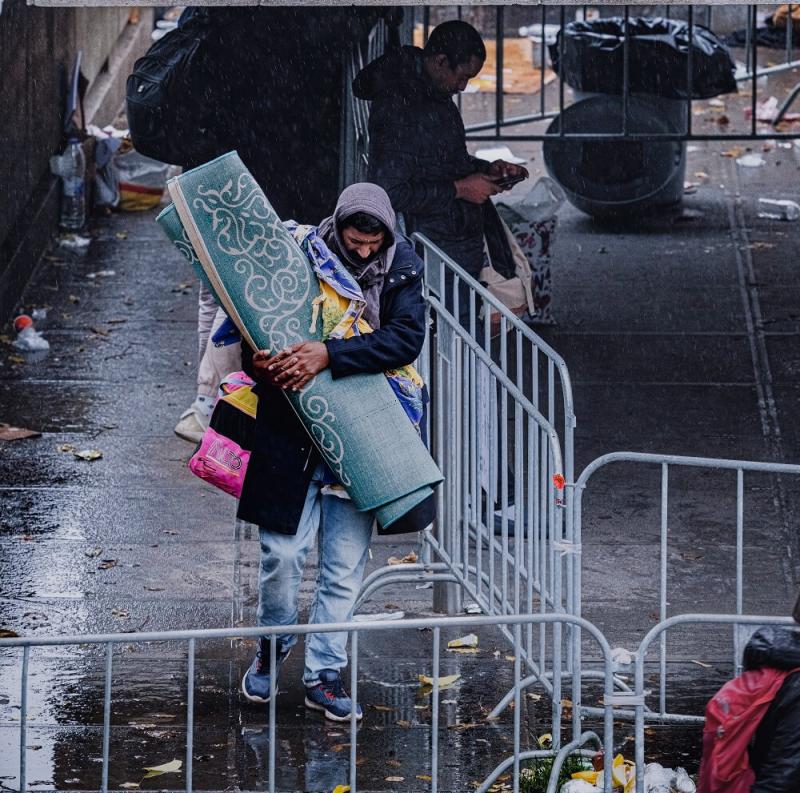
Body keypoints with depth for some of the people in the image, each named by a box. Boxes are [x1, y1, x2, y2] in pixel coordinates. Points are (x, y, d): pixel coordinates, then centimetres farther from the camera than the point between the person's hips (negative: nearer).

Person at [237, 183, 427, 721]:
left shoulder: (401, 268, -5)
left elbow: (407, 338, -20)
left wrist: (329, 355, -30)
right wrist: (260, 363, -25)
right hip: (292, 429, -1)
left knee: (345, 563, 4)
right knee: (282, 553, 0)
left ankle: (324, 673, 16)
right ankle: (275, 641, 29)